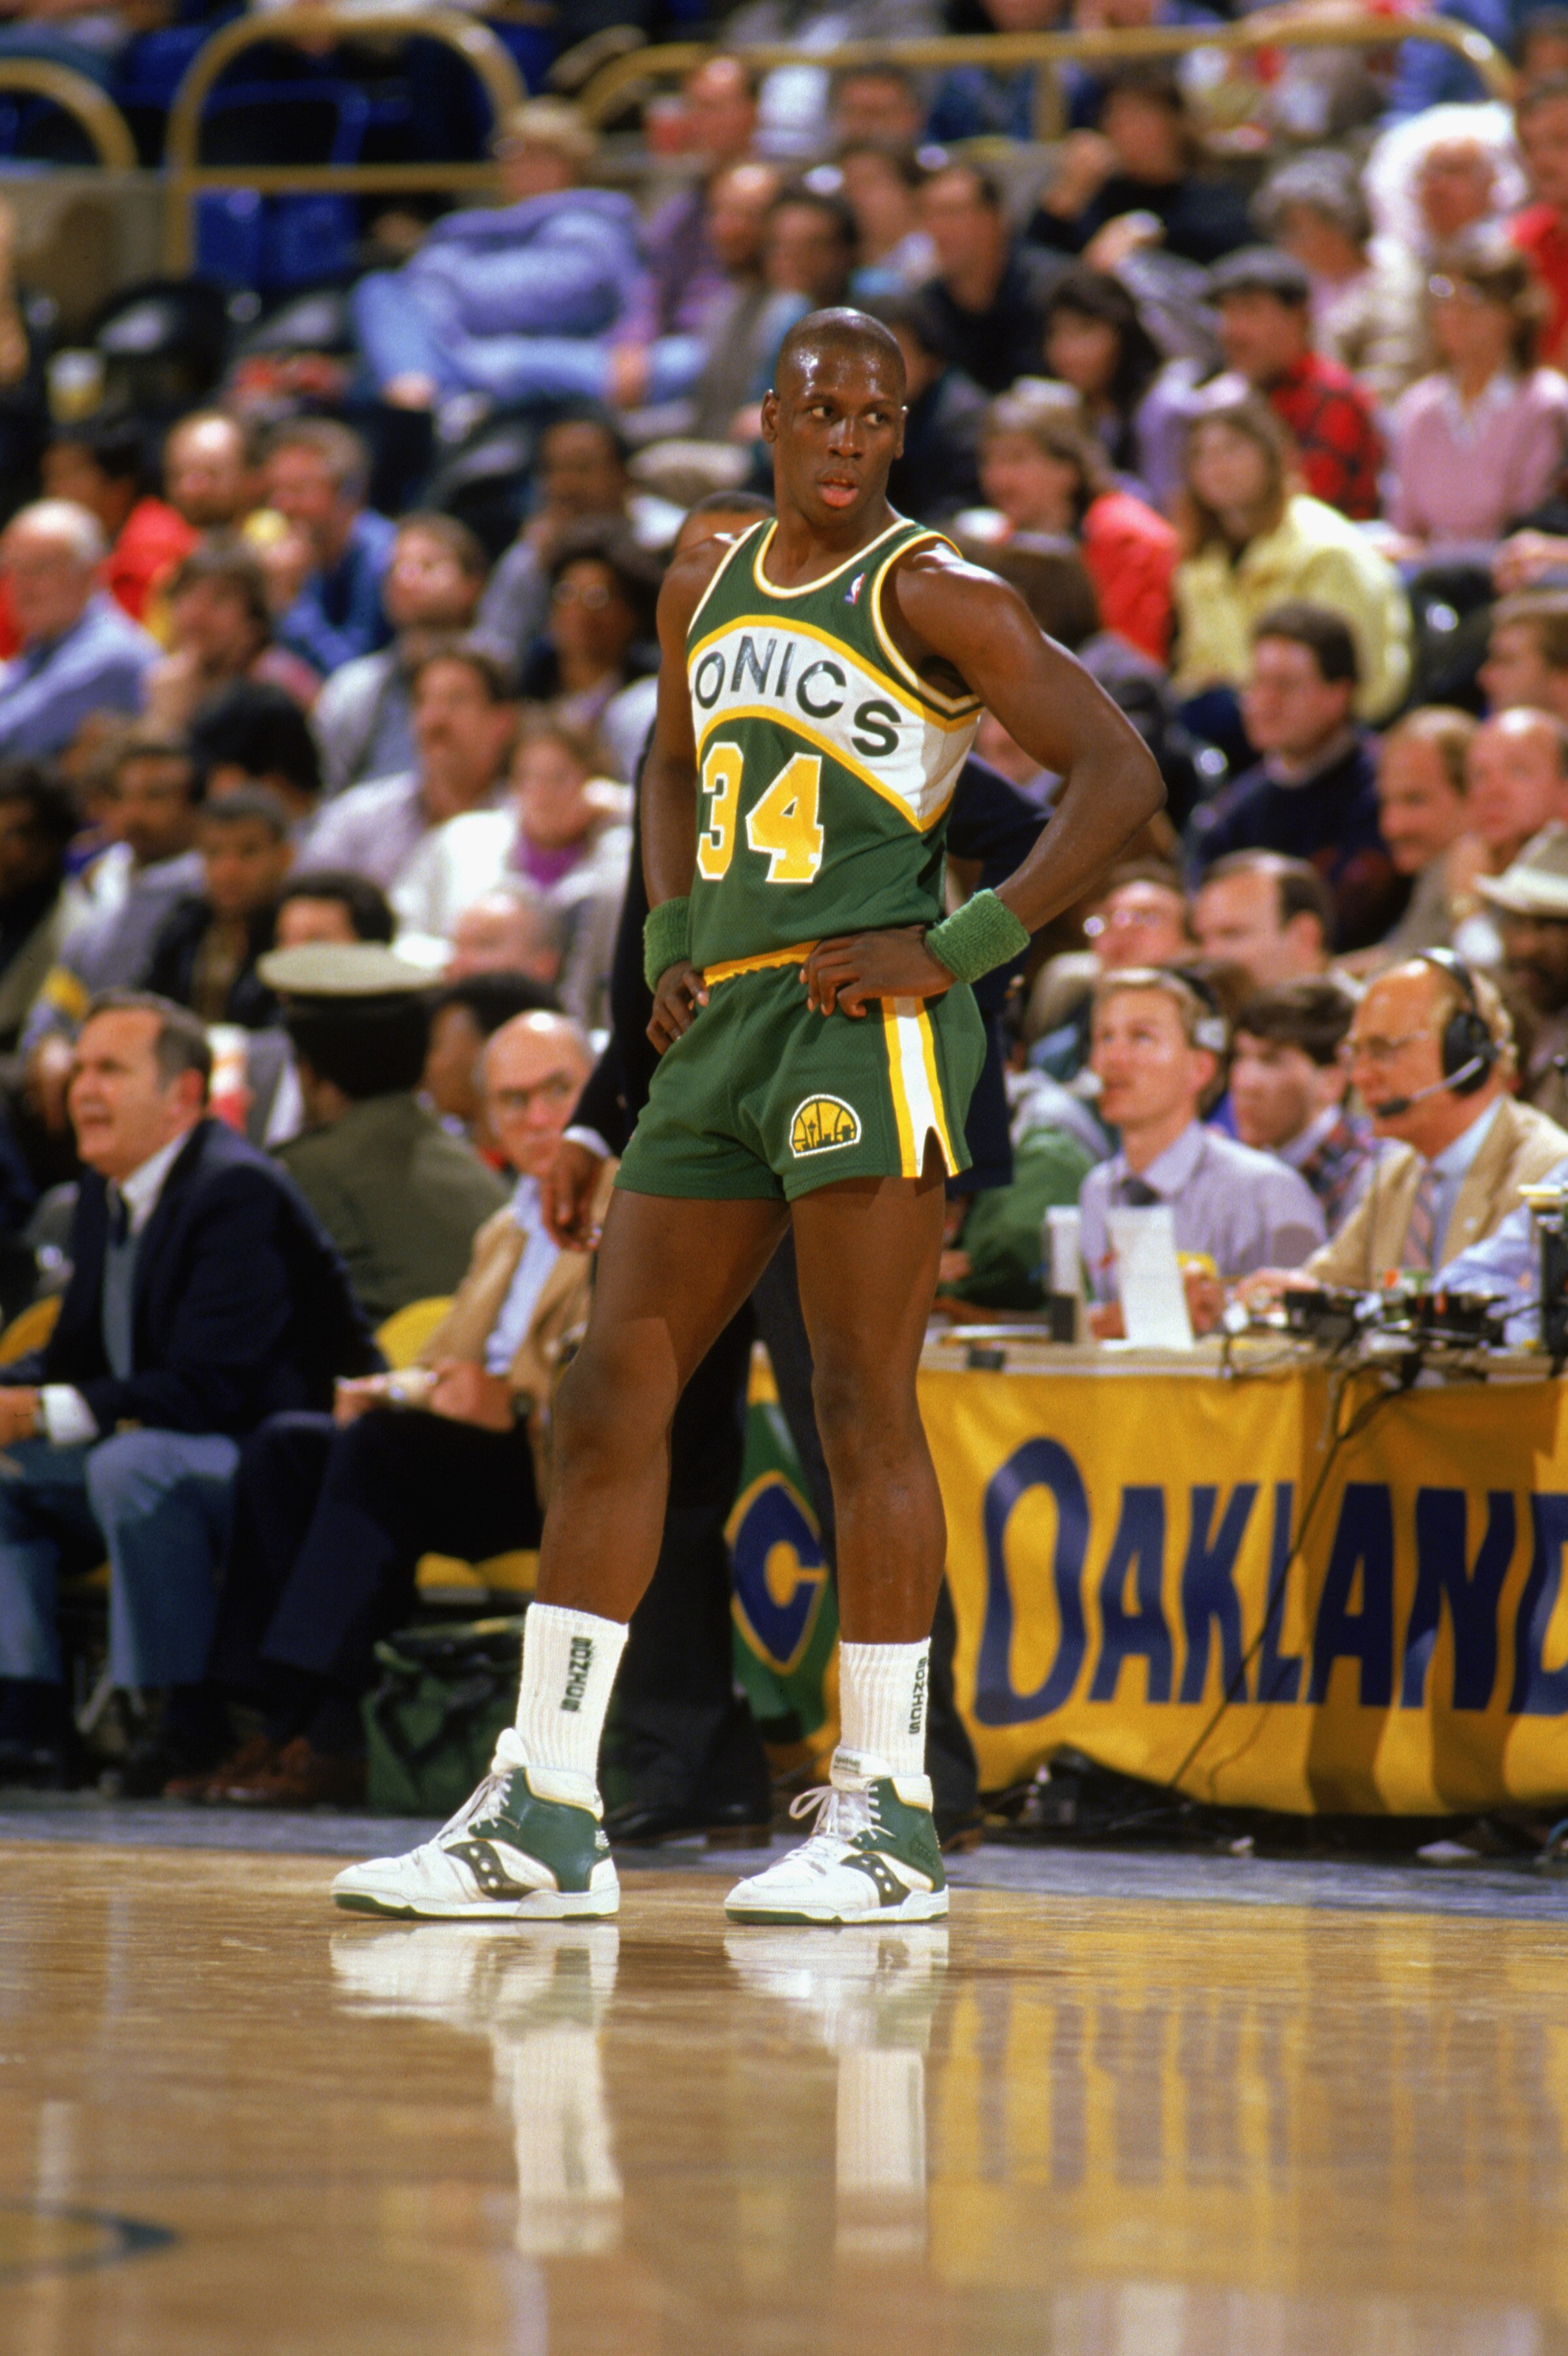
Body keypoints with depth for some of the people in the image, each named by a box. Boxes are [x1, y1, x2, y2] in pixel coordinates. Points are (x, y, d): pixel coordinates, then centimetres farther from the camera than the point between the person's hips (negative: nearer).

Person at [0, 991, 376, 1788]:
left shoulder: (239, 1193, -19)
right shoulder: (105, 1192, 10)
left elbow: (208, 1388, -27)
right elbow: (77, 1357, 15)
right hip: (161, 1462, 10)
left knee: (131, 1464, -35)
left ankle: (180, 1733, -28)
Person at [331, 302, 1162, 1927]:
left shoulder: (932, 594, -4)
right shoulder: (709, 580, 16)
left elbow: (1119, 773, -9)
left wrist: (961, 948, -15)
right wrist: (669, 939, 16)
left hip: (865, 1018, -7)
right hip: (724, 1027, 7)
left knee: (863, 1407, -7)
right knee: (610, 1398, 4)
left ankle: (886, 1812, -2)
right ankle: (543, 1818, 6)